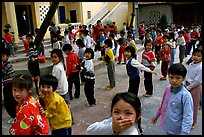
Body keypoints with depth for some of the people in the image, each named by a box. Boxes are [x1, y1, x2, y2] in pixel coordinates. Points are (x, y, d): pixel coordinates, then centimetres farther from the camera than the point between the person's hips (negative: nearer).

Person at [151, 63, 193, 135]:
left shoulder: (185, 95, -23)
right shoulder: (167, 89, -5)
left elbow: (188, 117, -22)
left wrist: (184, 132, -25)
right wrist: (157, 116, 19)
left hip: (176, 131, -5)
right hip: (167, 126, 5)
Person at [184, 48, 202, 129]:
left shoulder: (200, 68, -22)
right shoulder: (190, 65, 0)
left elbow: (197, 81, -21)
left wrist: (188, 87, -14)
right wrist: (185, 84, 0)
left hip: (195, 87, -7)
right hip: (187, 86, 7)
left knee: (194, 105, 8)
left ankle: (193, 122, 26)